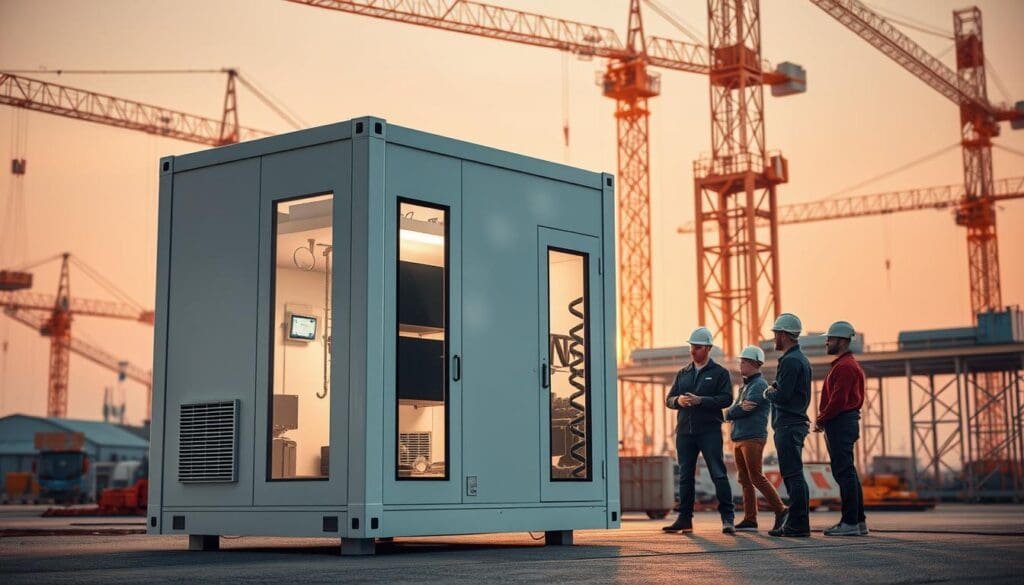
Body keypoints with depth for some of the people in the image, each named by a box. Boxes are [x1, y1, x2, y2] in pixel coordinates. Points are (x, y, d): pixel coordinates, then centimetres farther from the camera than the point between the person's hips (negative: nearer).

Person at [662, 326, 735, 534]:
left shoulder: (719, 373, 3)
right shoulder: (682, 374, 18)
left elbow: (726, 399, -8)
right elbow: (668, 399, 15)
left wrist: (700, 400, -18)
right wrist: (678, 400, -9)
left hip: (709, 431, -5)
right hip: (684, 431, 5)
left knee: (718, 474, -8)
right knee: (685, 476, 7)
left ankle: (727, 518, -5)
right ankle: (684, 519, 12)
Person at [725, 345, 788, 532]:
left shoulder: (759, 385, -8)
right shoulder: (746, 386, 21)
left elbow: (744, 410, -17)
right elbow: (730, 411, 12)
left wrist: (731, 412, 2)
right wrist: (739, 409, -9)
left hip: (753, 438, -9)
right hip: (739, 438, 9)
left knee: (757, 478, -10)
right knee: (745, 480, 6)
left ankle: (780, 510, -1)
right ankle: (750, 520, 7)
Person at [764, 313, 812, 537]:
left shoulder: (790, 361, -15)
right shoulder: (801, 359, 19)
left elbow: (782, 396, -21)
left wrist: (768, 393, -1)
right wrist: (774, 390, 7)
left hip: (788, 425, -11)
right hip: (797, 422, 11)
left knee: (793, 476, -9)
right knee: (793, 475, 13)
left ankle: (797, 525, -8)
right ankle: (796, 522, 17)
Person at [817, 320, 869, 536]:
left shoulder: (845, 366, -14)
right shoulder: (846, 364, 21)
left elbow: (838, 399, -21)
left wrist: (821, 420, -10)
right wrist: (823, 420, 11)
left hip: (840, 423, -11)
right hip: (844, 423, 11)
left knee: (844, 472, -10)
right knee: (847, 472, 13)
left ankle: (850, 523, -9)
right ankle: (858, 520, 17)